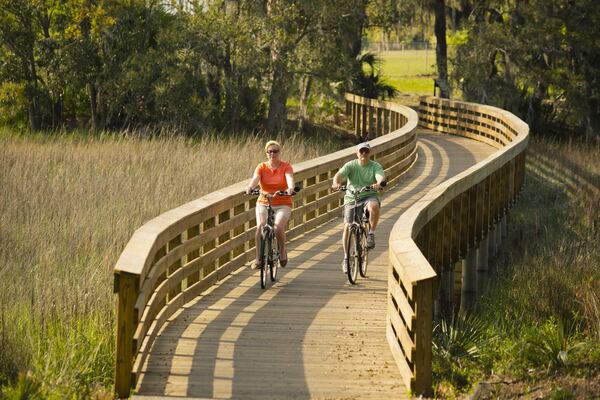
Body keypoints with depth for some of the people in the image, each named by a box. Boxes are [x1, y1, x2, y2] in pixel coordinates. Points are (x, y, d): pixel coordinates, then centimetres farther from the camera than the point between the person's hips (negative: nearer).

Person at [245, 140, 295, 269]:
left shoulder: (286, 166, 0)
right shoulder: (262, 167, 3)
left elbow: (289, 178, -20)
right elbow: (255, 178, -16)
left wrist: (290, 188, -43)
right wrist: (250, 187, -39)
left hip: (282, 205, -1)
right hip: (263, 203, 1)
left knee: (278, 226, -27)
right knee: (260, 226, -25)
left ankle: (282, 250, 3)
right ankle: (258, 258, -13)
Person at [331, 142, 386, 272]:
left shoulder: (375, 166, -1)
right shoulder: (351, 165, 0)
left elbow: (381, 177, -20)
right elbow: (339, 174, -17)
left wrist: (378, 184, -45)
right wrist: (336, 183, -41)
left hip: (370, 196, -1)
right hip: (352, 197, 1)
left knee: (374, 206, -37)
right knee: (347, 226, -8)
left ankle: (371, 234, -16)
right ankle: (346, 257, 7)